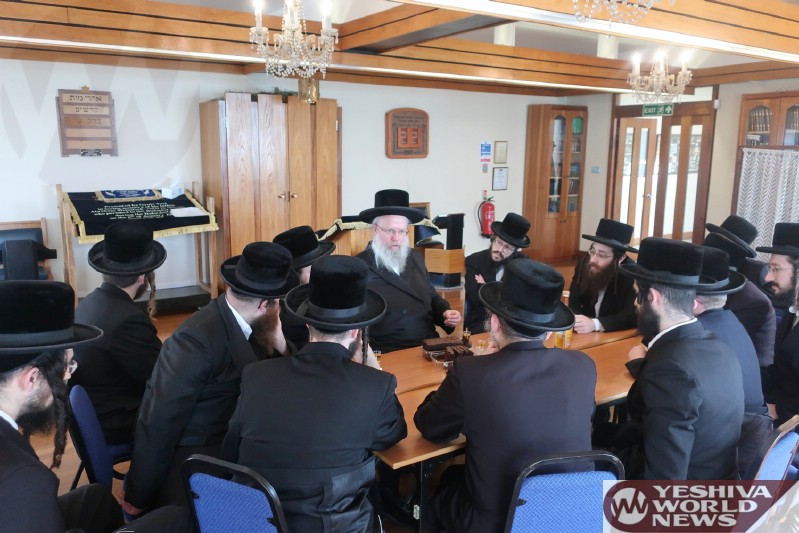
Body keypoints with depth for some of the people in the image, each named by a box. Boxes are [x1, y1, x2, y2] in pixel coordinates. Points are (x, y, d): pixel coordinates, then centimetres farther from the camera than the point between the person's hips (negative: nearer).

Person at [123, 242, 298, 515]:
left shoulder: (245, 327, 0)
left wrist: (280, 346, -11)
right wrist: (139, 497, -14)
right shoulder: (198, 340, -26)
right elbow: (159, 423, -22)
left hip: (223, 453, 8)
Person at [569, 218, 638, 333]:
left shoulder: (633, 275, -17)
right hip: (585, 334, 3)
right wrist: (575, 320, -22)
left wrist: (595, 324, -34)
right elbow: (574, 303, -1)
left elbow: (632, 316, -21)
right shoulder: (584, 264, -5)